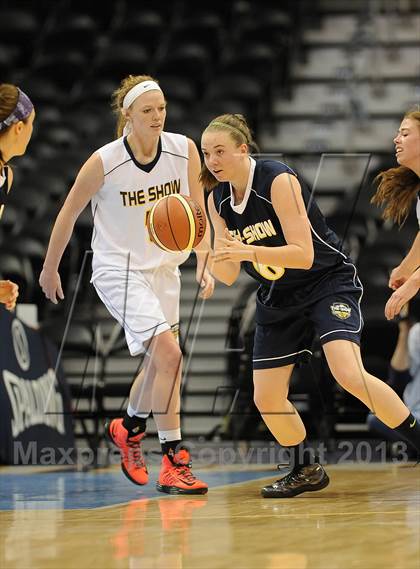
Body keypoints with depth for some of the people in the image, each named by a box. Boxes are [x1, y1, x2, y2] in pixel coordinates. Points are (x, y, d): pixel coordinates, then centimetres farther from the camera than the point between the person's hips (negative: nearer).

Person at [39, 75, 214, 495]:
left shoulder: (184, 150, -8)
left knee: (159, 364, 16)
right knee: (169, 353, -21)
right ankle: (172, 464, -15)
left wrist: (203, 262, -13)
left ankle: (128, 428, 46)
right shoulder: (104, 162, -18)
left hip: (163, 268, 6)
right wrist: (50, 270, 5)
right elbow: (68, 215, -4)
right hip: (118, 269, -6)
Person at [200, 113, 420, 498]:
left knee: (349, 374, -27)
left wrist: (248, 252, -37)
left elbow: (303, 254, -25)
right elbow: (227, 275, 2)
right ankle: (305, 471, 23)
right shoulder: (218, 200, 0)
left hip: (328, 282, -7)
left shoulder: (278, 180, -21)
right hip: (278, 299, 7)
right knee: (266, 398, 1)